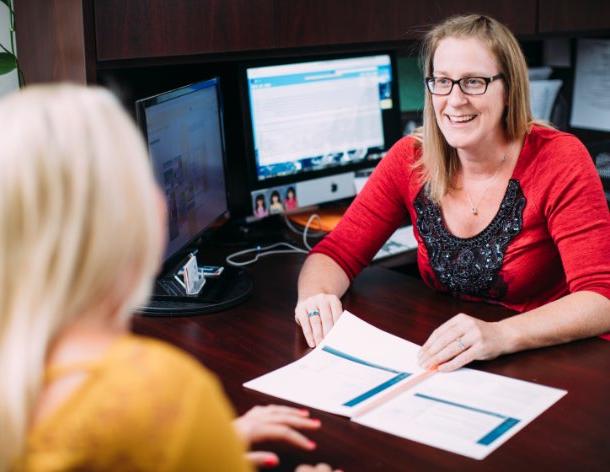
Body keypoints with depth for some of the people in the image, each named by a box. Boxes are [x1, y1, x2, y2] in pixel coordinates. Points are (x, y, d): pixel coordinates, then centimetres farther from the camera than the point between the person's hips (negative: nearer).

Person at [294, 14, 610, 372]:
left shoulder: (559, 160, -13)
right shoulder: (410, 159, -2)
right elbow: (338, 252, 0)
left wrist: (500, 335, -38)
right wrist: (316, 296, -24)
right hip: (443, 367, 4)